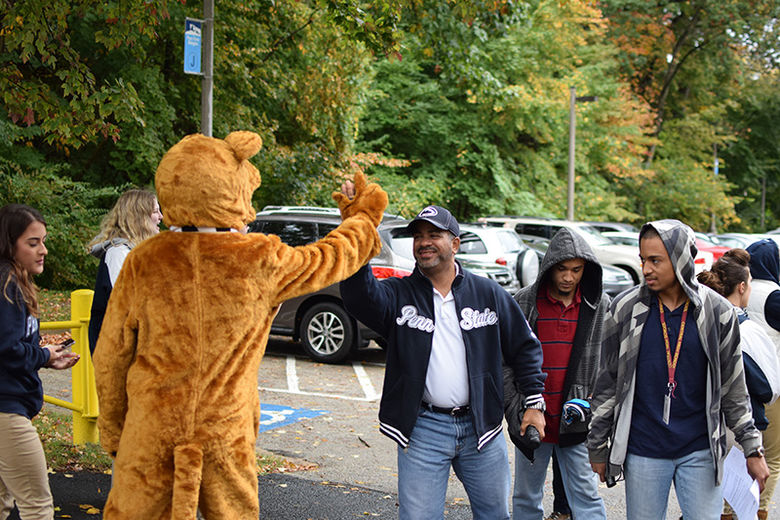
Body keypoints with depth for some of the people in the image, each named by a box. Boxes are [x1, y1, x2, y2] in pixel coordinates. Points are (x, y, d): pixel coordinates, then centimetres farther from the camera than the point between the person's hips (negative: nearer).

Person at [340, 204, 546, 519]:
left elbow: (523, 346, 10)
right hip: (422, 427, -1)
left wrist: (534, 403, 4)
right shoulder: (398, 295, -1)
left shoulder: (489, 293, 4)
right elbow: (360, 297, -23)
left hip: (481, 425, 2)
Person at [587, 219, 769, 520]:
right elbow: (607, 382, 4)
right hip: (642, 452, 0)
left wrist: (752, 449, 7)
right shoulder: (625, 308, -2)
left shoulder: (718, 311, -2)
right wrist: (598, 446, 6)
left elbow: (733, 388, 6)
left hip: (700, 451, 0)